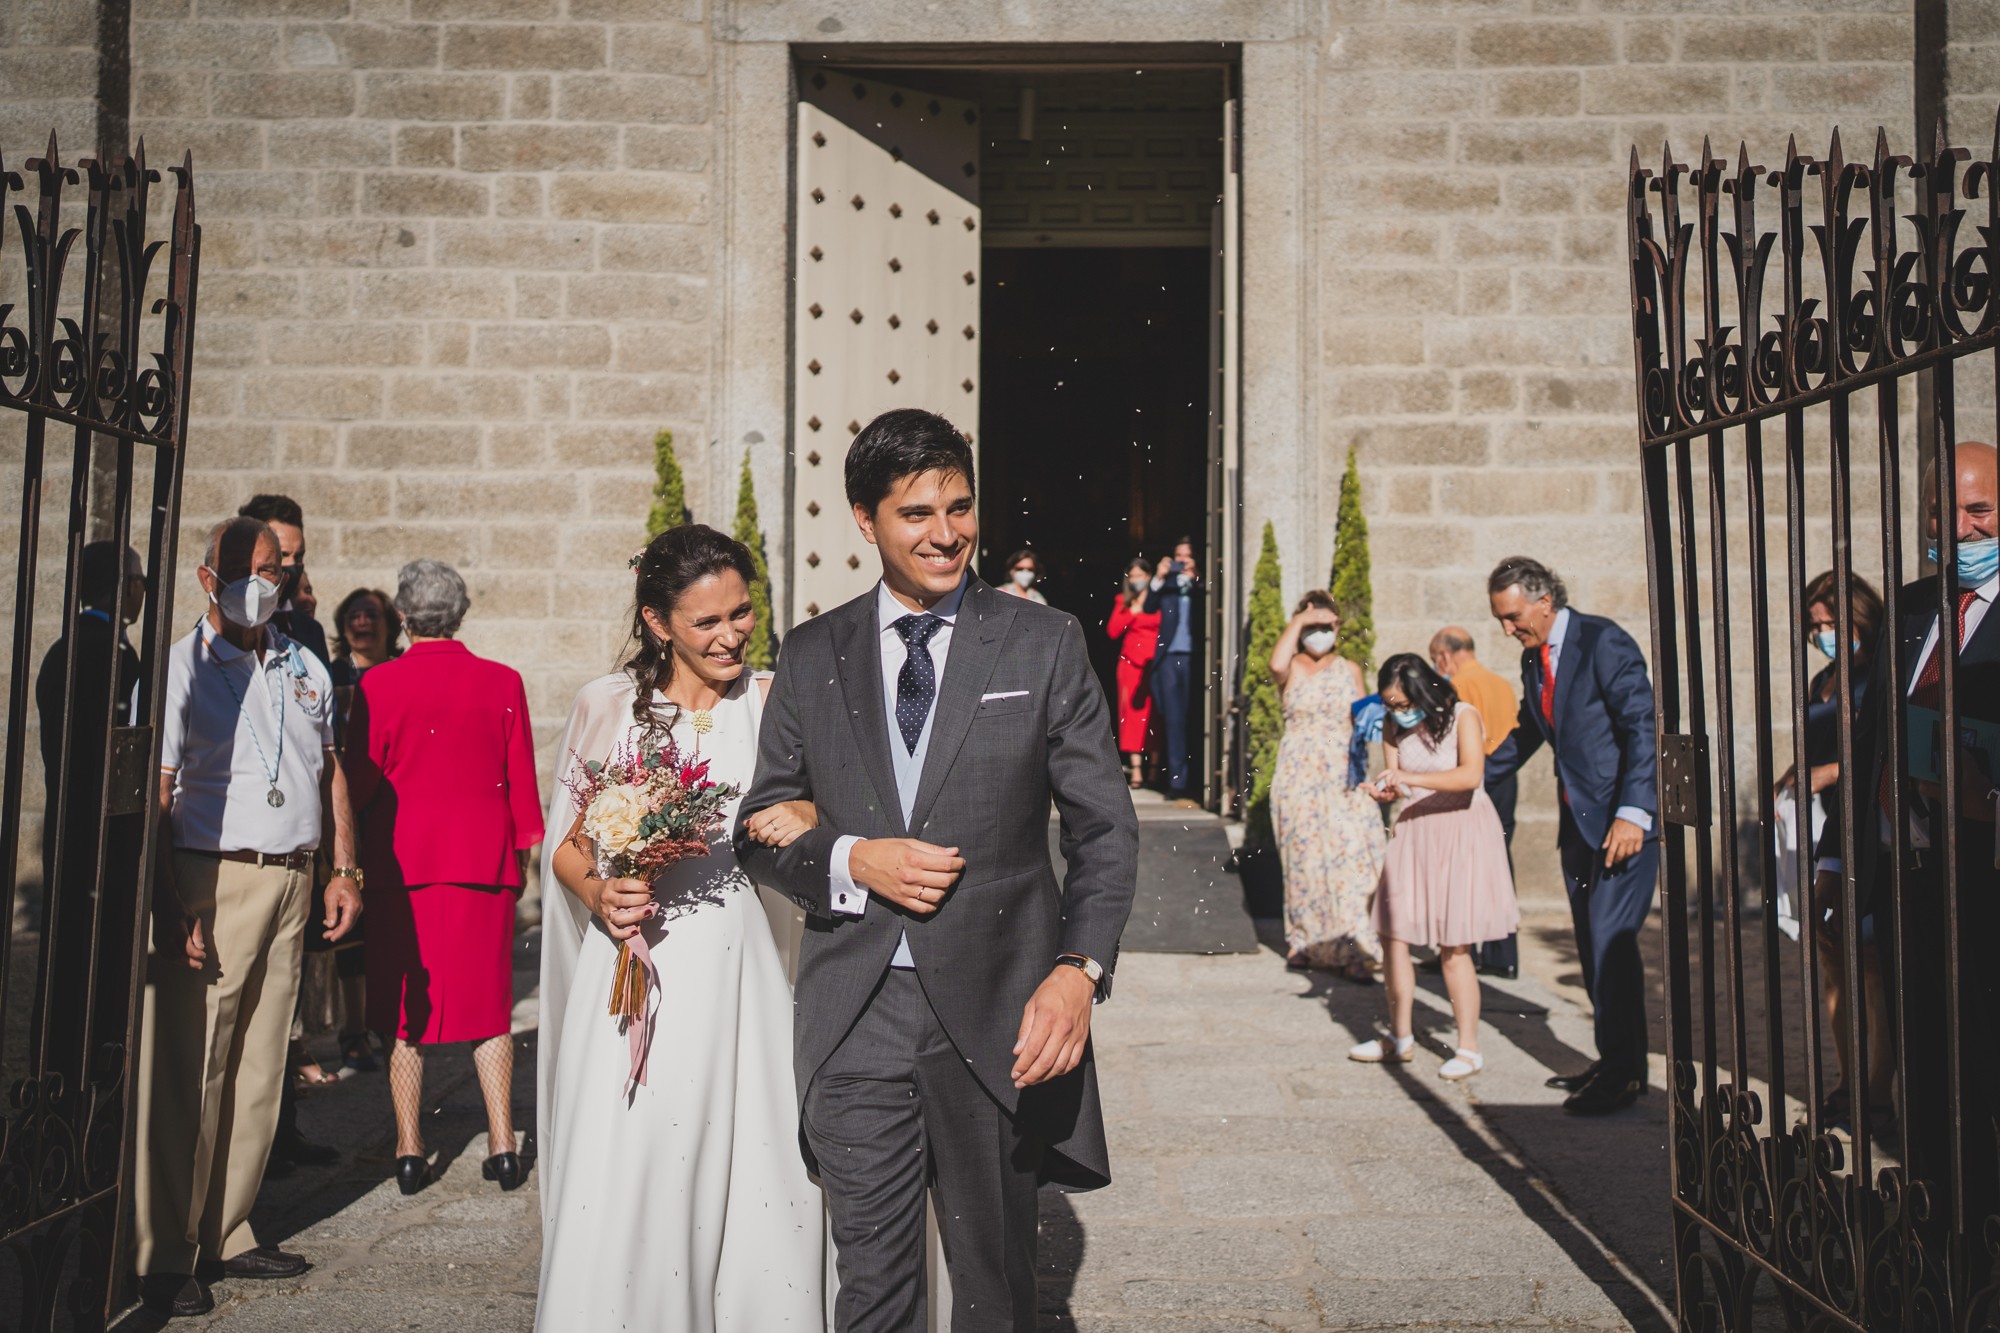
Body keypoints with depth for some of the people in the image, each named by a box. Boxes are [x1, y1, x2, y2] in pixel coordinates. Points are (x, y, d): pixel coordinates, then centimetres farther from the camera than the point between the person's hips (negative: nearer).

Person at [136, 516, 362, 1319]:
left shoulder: (306, 668, 14)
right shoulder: (180, 669, -3)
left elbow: (330, 773, 21)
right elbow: (155, 795, -8)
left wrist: (344, 869, 13)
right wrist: (173, 907, -15)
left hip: (290, 883, 5)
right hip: (208, 879, -5)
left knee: (259, 1067, 10)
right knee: (188, 1070, -2)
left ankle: (227, 1234, 22)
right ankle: (165, 1255, 9)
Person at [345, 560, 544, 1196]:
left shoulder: (379, 684, -6)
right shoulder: (503, 682, -3)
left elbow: (359, 785, -3)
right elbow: (522, 783, 1)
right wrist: (525, 854, 13)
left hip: (402, 860, -1)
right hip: (484, 860, 1)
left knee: (404, 1009, 10)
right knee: (489, 1005, 10)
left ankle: (409, 1151, 12)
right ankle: (502, 1144, 10)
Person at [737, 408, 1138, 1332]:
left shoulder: (1045, 644, 1)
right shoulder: (811, 655, 6)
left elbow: (1105, 828, -1)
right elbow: (762, 826, 9)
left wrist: (1079, 970, -17)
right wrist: (849, 862, -11)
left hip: (997, 1014, -1)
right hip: (853, 1021, 1)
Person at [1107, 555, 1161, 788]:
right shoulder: (1123, 600, 13)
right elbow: (1113, 630, 2)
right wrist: (1134, 609, -1)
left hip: (1154, 663, -1)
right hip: (1131, 662, 1)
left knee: (1152, 714, 0)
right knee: (1133, 713, -6)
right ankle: (1135, 769, -10)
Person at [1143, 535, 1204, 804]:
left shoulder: (1201, 584, 7)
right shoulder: (1167, 583, 11)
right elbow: (1149, 607, -1)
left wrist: (1193, 579, -17)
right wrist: (1159, 578, -13)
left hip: (1193, 659, -1)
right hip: (1169, 658, 1)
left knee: (1192, 720, 1)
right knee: (1174, 721, -3)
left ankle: (1188, 783, 8)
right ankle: (1177, 783, -3)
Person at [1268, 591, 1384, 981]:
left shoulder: (1350, 669, 12)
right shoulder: (1293, 668, 3)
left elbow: (1361, 720, 19)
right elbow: (1276, 664, -22)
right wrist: (1299, 621, -15)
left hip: (1343, 777, 1)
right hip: (1299, 775, -1)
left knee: (1352, 855, -9)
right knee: (1303, 857, 4)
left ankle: (1354, 950, -7)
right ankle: (1305, 942, 19)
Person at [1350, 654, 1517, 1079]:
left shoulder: (1463, 717, -13)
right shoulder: (1394, 727, 4)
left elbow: (1470, 775, -27)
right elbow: (1394, 781, 4)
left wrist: (1410, 778, -33)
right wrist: (1384, 791, -19)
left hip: (1461, 831, -6)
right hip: (1413, 832, 6)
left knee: (1453, 945, -5)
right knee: (1392, 931, 3)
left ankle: (1469, 1049, 8)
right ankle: (1399, 1037, 19)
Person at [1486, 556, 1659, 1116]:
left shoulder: (1603, 642, -13)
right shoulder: (1533, 658, 12)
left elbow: (1644, 726, -17)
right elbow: (1527, 735, 27)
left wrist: (1633, 814, -23)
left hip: (1625, 817, -8)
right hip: (1578, 819, 9)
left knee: (1611, 939, -11)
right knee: (1592, 945, 11)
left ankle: (1623, 1073, -2)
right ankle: (1615, 1062, 21)